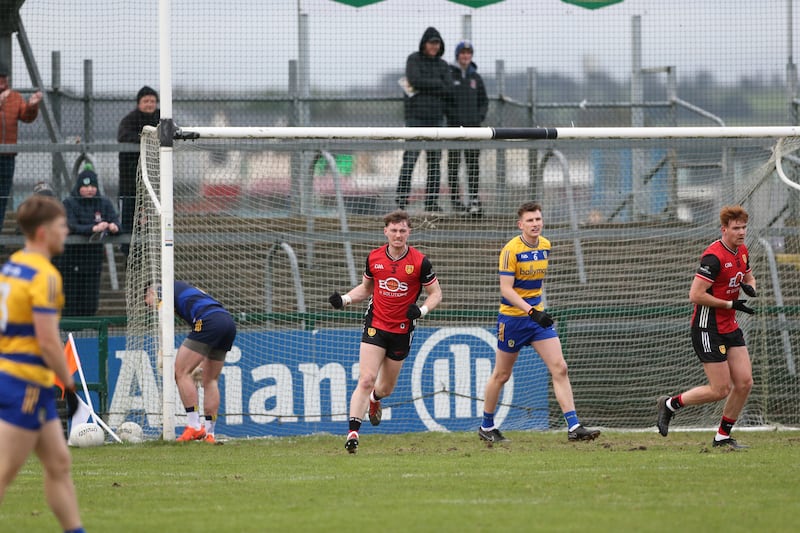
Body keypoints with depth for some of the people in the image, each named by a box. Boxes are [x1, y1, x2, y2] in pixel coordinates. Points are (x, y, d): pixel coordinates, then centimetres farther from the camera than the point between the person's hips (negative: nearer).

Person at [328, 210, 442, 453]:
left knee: (386, 387, 14)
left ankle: (374, 399, 52)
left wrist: (422, 309, -19)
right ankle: (353, 432, -18)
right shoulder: (374, 258, 0)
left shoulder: (420, 262, -7)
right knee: (366, 380, -16)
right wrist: (344, 299, -2)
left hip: (402, 330, 0)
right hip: (375, 326, 0)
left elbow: (436, 293, 0)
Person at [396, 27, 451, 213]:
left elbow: (447, 90, -1)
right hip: (416, 116, -4)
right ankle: (401, 200, -13)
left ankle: (432, 201, 7)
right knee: (410, 159, -11)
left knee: (435, 160, 3)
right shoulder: (413, 60, 2)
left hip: (436, 116, 4)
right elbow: (415, 80, -14)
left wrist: (420, 88, -9)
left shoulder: (443, 65, 12)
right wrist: (437, 83, -5)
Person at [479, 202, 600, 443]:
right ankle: (486, 427, 24)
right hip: (512, 317, -5)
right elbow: (506, 289, -21)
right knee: (501, 375, 7)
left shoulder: (545, 246, 4)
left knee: (559, 369, -8)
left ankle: (574, 427, -11)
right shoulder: (511, 250, -16)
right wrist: (530, 311, -30)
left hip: (538, 315, 5)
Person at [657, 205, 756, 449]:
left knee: (744, 383, 1)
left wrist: (750, 286, 2)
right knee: (721, 389, -7)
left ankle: (723, 436, 15)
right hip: (708, 328, -8)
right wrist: (731, 304, -19)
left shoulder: (742, 251, 7)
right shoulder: (714, 256, -21)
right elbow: (696, 295, -23)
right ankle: (670, 404, 13)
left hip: (730, 328, 8)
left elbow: (748, 277, 27)